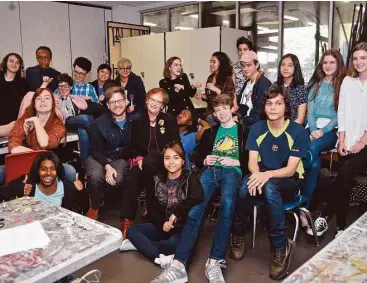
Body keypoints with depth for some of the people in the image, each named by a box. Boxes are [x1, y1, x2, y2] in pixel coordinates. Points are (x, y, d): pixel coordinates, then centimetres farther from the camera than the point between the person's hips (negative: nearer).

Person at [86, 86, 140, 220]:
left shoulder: (136, 120, -9)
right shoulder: (99, 123, -10)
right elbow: (96, 149, -7)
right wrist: (107, 166, -22)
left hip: (122, 158, 0)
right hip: (100, 157, 0)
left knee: (117, 179, -32)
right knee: (95, 176, -31)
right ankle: (95, 206, 1)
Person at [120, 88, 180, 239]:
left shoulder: (170, 120, 4)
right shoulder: (138, 121, 12)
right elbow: (133, 146, 13)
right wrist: (138, 158, -10)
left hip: (163, 162, -2)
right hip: (143, 161, 2)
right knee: (129, 179, -28)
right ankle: (127, 220, -23)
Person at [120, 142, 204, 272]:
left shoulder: (190, 177, -10)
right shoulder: (157, 178, 4)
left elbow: (198, 196, -28)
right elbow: (151, 206, 2)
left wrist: (176, 213, -26)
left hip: (182, 228, -4)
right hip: (160, 225, 5)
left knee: (174, 244, -34)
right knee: (131, 230, -13)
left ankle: (139, 244, -12)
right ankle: (160, 258, -26)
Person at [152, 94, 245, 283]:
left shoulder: (242, 130, 17)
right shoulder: (210, 132, 27)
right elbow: (198, 158, 26)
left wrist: (235, 162, -7)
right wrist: (205, 161, 4)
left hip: (232, 171, -2)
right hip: (211, 170, 3)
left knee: (227, 204, -37)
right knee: (195, 209, -25)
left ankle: (214, 262, -37)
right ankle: (178, 264, -35)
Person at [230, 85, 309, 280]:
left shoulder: (298, 131, -11)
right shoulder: (257, 128, 0)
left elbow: (291, 169, -15)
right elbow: (252, 161, -5)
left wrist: (268, 174, -33)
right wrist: (257, 174, -28)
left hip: (290, 181, -2)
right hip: (262, 177, 3)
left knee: (269, 188, -38)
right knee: (245, 185, -33)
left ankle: (281, 247, -26)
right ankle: (238, 234, -11)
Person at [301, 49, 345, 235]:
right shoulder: (315, 84, 17)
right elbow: (310, 110, 8)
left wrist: (323, 131, -14)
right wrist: (313, 130, -10)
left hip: (331, 130, -2)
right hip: (313, 127, 3)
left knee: (311, 150, -35)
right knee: (314, 161, -30)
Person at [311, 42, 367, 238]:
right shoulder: (347, 81, 10)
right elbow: (342, 113, 7)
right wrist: (342, 140, -1)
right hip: (348, 142, 3)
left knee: (346, 172, -22)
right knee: (345, 181, -3)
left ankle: (325, 216, -9)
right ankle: (341, 226, 8)